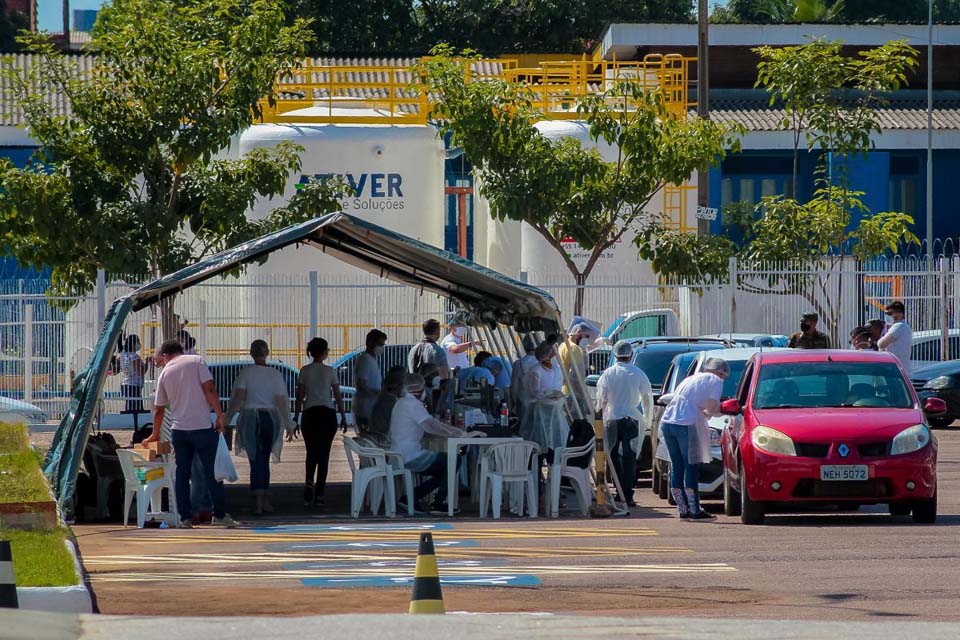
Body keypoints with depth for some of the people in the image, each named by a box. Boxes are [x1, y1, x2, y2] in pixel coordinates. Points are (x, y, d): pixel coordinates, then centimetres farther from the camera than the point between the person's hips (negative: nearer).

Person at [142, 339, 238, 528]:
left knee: (181, 474, 9)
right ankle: (219, 514, 4)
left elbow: (159, 409, 16)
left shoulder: (165, 373, 9)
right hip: (202, 427, -3)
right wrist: (220, 415, -5)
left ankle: (185, 517, 6)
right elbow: (209, 389, -11)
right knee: (212, 472, 4)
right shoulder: (196, 361, 0)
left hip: (179, 428, 3)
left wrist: (155, 434, 30)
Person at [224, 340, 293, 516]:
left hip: (250, 417, -2)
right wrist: (287, 424, 10)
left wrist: (227, 419, -7)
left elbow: (238, 398, -13)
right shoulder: (276, 375, 0)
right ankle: (266, 501, 17)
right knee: (264, 460, 16)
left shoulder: (246, 373, -6)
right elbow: (282, 401, 0)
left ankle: (258, 502, -12)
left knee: (256, 460, -2)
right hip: (271, 418, 3)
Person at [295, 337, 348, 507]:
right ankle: (319, 495, 1)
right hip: (328, 413, -1)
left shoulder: (305, 371, 0)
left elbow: (299, 397, 0)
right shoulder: (330, 371, -3)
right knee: (323, 453, 4)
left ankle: (309, 483, -10)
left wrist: (296, 418, 7)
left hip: (310, 414, 1)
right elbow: (338, 396, -1)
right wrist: (343, 417, 8)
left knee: (311, 453, 15)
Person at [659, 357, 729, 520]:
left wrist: (704, 412, 27)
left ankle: (682, 509, 14)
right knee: (691, 467, -1)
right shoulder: (715, 381, 6)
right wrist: (723, 412, 18)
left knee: (676, 466, 11)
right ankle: (695, 510, 0)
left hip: (667, 422, 7)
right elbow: (712, 408, -1)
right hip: (686, 425, -7)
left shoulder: (691, 379, 28)